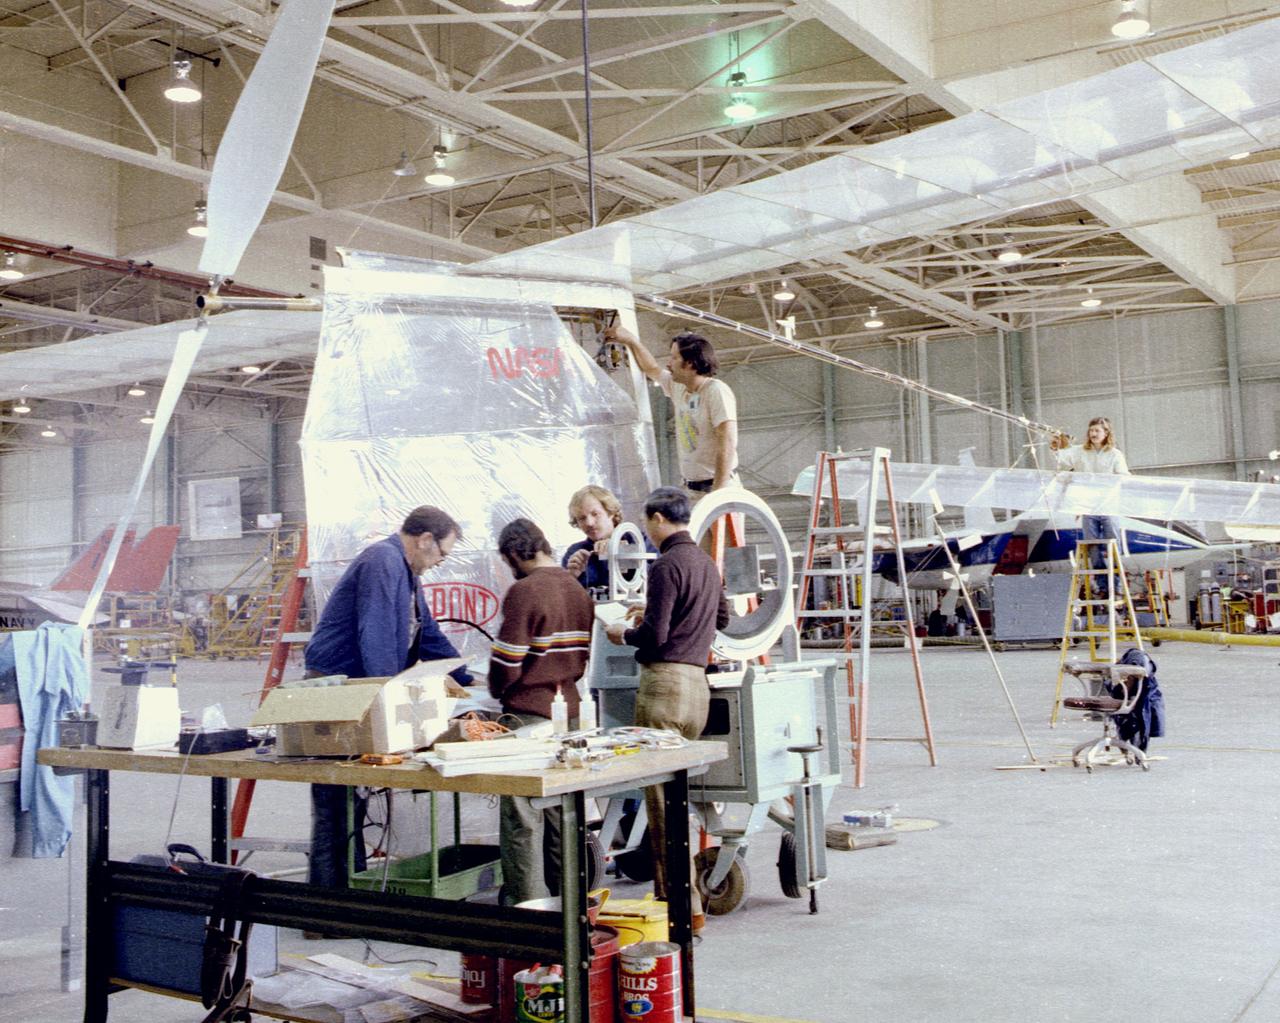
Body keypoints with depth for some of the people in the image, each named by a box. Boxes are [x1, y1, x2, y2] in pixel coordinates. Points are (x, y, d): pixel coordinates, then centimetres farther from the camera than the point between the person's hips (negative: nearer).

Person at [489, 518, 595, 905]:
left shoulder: (524, 591, -14)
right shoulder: (579, 591, 9)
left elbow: (506, 663, -15)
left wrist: (498, 689, 4)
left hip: (528, 713, -7)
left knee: (522, 817, 1)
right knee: (562, 812, 16)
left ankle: (525, 902, 6)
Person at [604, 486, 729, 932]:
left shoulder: (667, 565, -12)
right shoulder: (707, 564, 15)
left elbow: (654, 635, -16)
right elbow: (722, 618, 29)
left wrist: (623, 634, 2)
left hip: (665, 682, -9)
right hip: (698, 681, 9)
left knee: (661, 796, -4)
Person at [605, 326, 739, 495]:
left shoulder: (717, 392, -15)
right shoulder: (678, 387, 9)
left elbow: (727, 445, -21)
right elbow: (652, 369, 30)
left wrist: (717, 495, -26)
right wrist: (631, 341, 25)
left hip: (717, 487, -7)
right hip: (692, 488, 7)